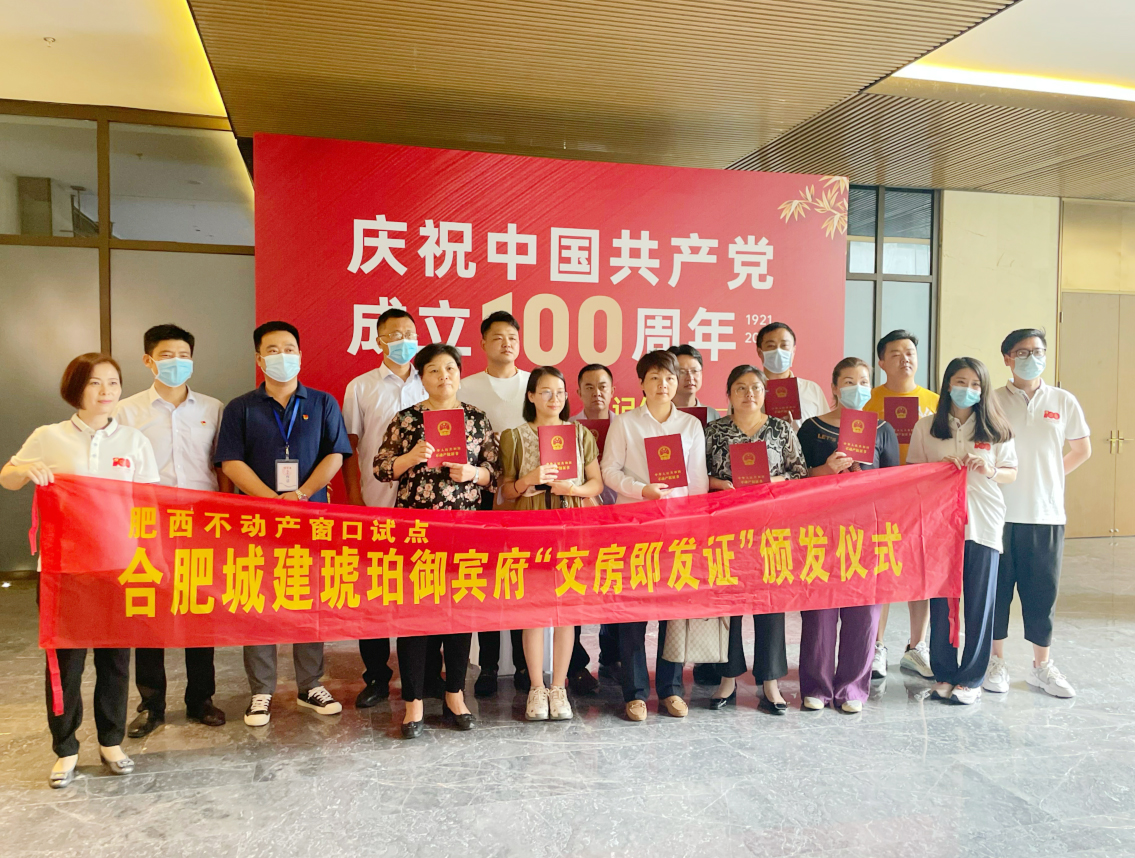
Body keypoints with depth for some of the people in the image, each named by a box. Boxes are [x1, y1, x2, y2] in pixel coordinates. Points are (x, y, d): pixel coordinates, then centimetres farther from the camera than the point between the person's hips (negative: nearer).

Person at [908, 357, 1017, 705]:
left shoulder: (996, 429, 6)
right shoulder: (926, 428, 5)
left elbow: (1011, 473, 10)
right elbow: (910, 472, 6)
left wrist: (989, 470, -11)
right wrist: (939, 466, -12)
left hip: (983, 524, 0)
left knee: (980, 603, 3)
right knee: (941, 601, 4)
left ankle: (971, 679, 15)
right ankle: (944, 674, 18)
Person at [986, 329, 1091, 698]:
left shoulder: (1063, 401, 5)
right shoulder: (992, 401, 0)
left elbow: (1082, 449, 16)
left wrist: (1051, 475, 7)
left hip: (1047, 514, 2)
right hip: (1000, 513, -1)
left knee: (1043, 590, 8)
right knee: (996, 588, 5)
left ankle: (1042, 665, 22)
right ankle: (996, 662, 19)